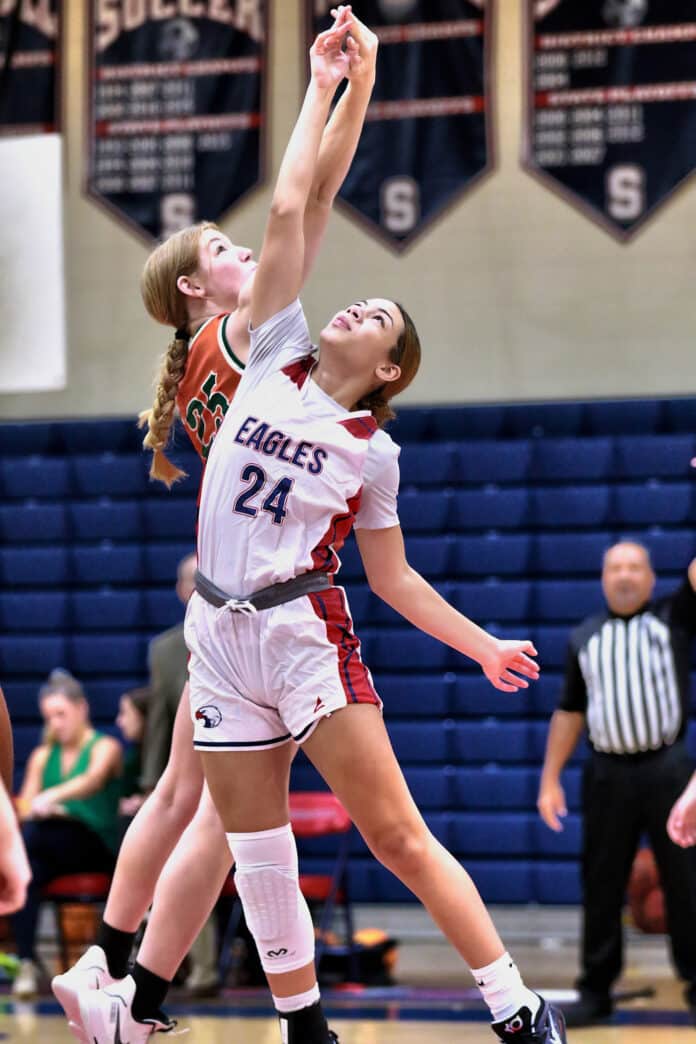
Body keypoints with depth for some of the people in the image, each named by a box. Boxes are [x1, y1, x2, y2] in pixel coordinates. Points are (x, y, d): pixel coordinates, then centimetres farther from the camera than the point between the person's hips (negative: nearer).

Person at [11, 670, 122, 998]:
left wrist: (52, 796, -41)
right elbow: (24, 808, 10)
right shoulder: (43, 756, 17)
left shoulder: (105, 747, 1)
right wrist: (36, 808, -16)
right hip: (52, 849, 4)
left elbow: (94, 780, -21)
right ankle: (26, 963, -35)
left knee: (32, 834, -33)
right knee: (26, 867, -32)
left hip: (99, 846, -4)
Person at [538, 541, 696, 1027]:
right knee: (601, 886, 4)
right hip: (608, 773, 2)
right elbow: (569, 713, 14)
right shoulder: (584, 638, 12)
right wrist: (550, 779, 9)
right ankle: (596, 991, 11)